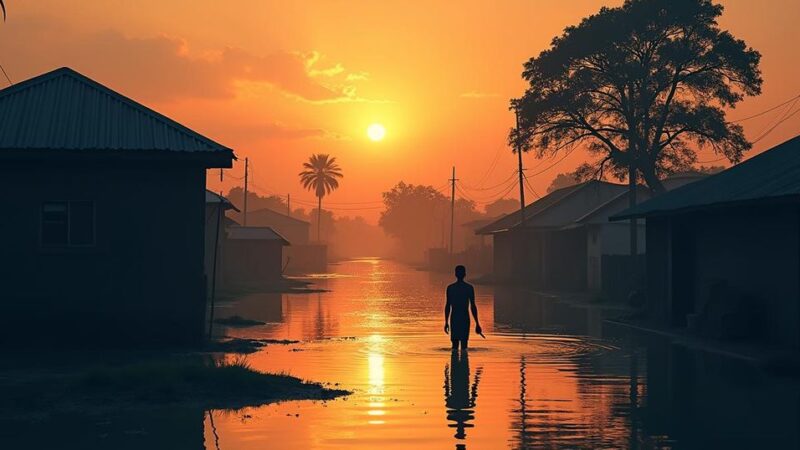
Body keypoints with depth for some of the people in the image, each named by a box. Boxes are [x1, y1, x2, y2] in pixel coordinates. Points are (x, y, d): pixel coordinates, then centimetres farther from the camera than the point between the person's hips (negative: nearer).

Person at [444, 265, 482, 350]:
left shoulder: (450, 288, 1)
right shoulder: (469, 288, -3)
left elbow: (447, 306, 2)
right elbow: (473, 307, -4)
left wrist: (446, 322, 10)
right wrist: (477, 324, 1)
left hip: (454, 319, 1)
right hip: (465, 319, -1)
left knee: (455, 345, 7)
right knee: (464, 345, 1)